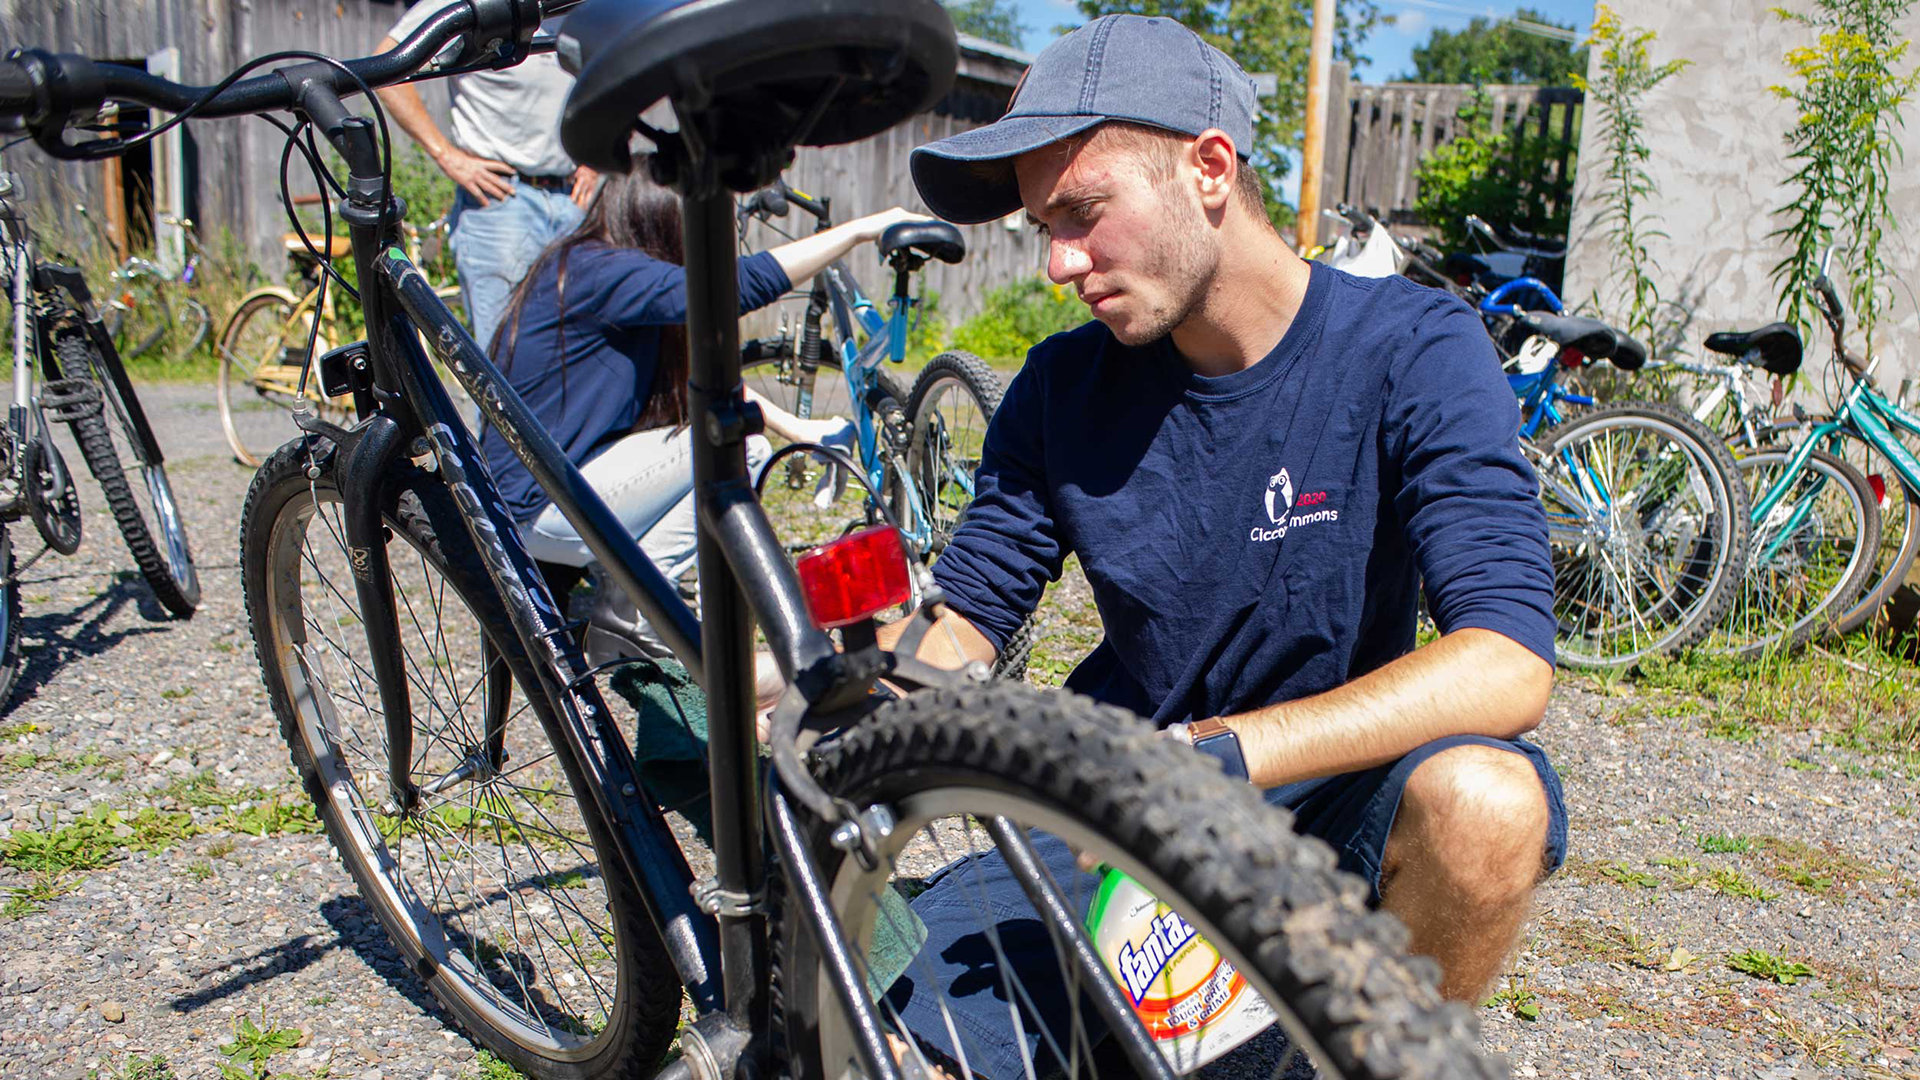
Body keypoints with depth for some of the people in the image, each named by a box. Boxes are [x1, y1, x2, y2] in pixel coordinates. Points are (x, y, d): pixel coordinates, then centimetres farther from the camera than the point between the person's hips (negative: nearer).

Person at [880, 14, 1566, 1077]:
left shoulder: (1410, 352, -14)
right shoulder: (1063, 385, -3)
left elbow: (1508, 665, -25)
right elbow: (961, 622, 2)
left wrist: (1215, 752, -37)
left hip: (1329, 797, -2)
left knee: (1483, 799, -35)